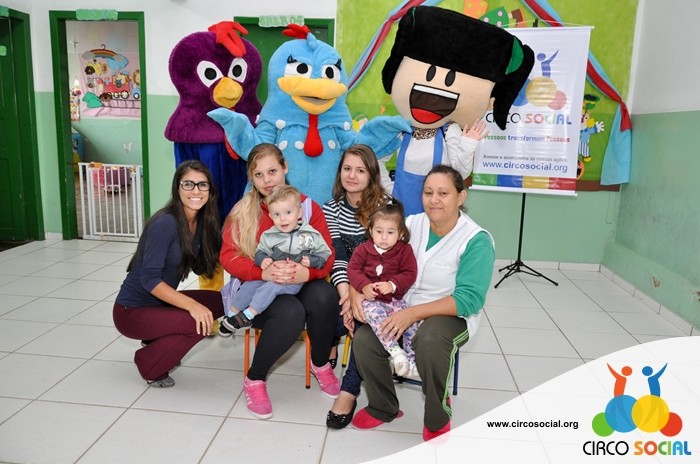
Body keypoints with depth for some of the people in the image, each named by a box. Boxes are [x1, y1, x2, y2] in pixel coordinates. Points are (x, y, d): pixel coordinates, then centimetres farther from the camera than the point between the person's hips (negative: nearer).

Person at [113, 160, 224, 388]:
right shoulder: (165, 224, -24)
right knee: (198, 323, -27)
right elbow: (149, 279, -27)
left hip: (160, 302, 8)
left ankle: (159, 344, 13)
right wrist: (191, 305, -35)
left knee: (219, 302, -2)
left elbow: (201, 267, 5)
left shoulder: (201, 221, -1)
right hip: (132, 311, -8)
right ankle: (149, 363, 1)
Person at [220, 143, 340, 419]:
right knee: (291, 313, -35)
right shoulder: (242, 211, -1)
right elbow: (228, 256, -10)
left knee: (325, 296, -32)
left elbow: (326, 254, -5)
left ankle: (321, 364, -2)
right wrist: (264, 272, -30)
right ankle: (254, 379, -8)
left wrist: (306, 272, -29)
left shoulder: (309, 207, 0)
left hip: (301, 285, 2)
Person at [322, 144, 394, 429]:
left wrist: (358, 295, -24)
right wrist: (346, 295, -23)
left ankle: (350, 389, -22)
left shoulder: (385, 206, -7)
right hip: (347, 286, 2)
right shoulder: (331, 208, 4)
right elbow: (336, 256, -6)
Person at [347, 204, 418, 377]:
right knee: (374, 314, -34)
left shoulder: (405, 250, 4)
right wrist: (364, 286, -19)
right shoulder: (363, 249, 6)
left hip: (395, 299, 1)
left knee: (411, 322, -18)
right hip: (372, 299, -1)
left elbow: (409, 274, -3)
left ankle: (412, 361, -4)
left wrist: (392, 285, -20)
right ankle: (395, 351, -39)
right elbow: (353, 269, 0)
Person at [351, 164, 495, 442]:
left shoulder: (477, 241, -14)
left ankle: (437, 421, -7)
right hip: (402, 308, 5)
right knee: (363, 340, -21)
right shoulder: (411, 224, 1)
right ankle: (383, 408, 9)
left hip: (451, 315, -4)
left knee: (429, 340, -37)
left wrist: (414, 313, -29)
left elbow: (468, 299, -21)